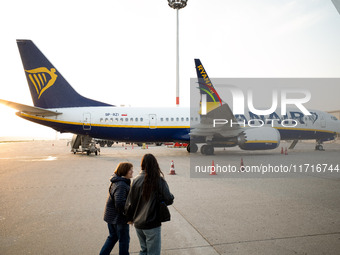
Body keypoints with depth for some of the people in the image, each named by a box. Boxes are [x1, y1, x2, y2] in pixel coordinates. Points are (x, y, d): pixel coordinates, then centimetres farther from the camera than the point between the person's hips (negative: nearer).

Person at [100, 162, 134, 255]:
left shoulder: (117, 181, 6)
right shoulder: (121, 185, -26)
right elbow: (120, 203, -33)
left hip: (111, 216, 9)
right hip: (119, 217, -9)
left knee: (113, 237, 24)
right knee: (124, 239, 9)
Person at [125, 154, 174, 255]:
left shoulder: (136, 180, -4)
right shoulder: (159, 180, -15)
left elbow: (129, 202, 1)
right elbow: (169, 199, -17)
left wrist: (130, 218, 16)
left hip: (138, 224, 5)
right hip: (152, 224, -5)